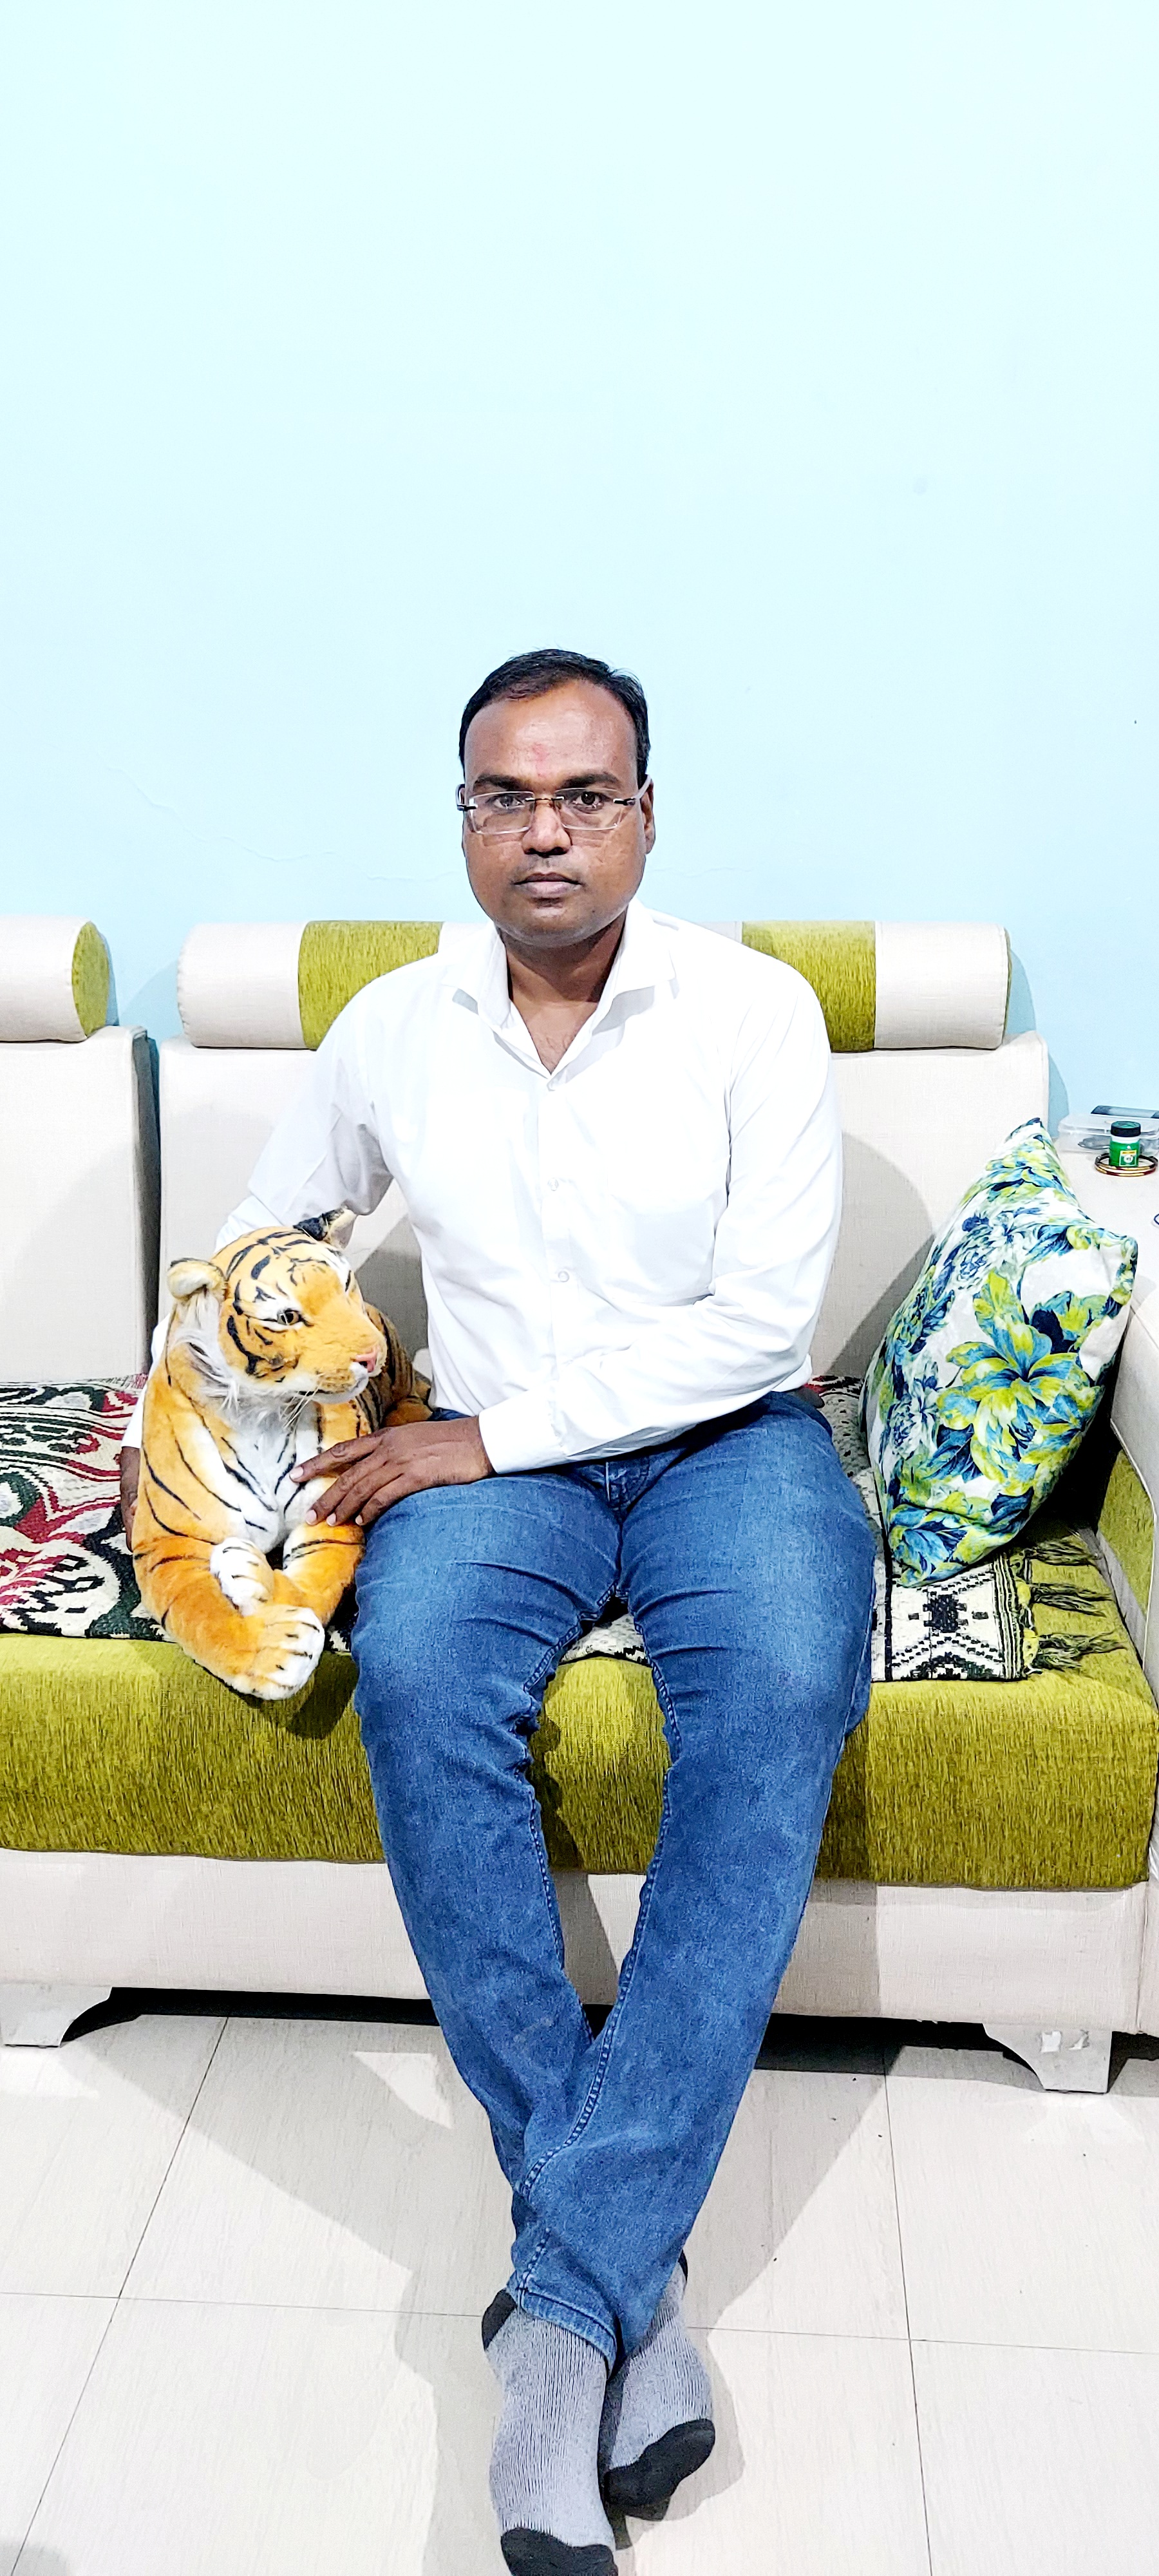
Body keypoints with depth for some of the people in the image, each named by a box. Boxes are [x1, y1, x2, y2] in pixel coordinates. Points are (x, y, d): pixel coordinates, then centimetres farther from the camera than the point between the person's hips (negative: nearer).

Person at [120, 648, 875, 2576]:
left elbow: (761, 1320, -13)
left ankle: (566, 2299, -29)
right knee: (416, 1668, -31)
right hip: (491, 1453, 2)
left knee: (780, 1692, -34)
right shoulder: (395, 1030, 5)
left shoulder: (753, 1011, -5)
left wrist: (489, 1433, -17)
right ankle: (630, 2271, -22)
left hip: (723, 1435, -1)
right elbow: (257, 1241, 20)